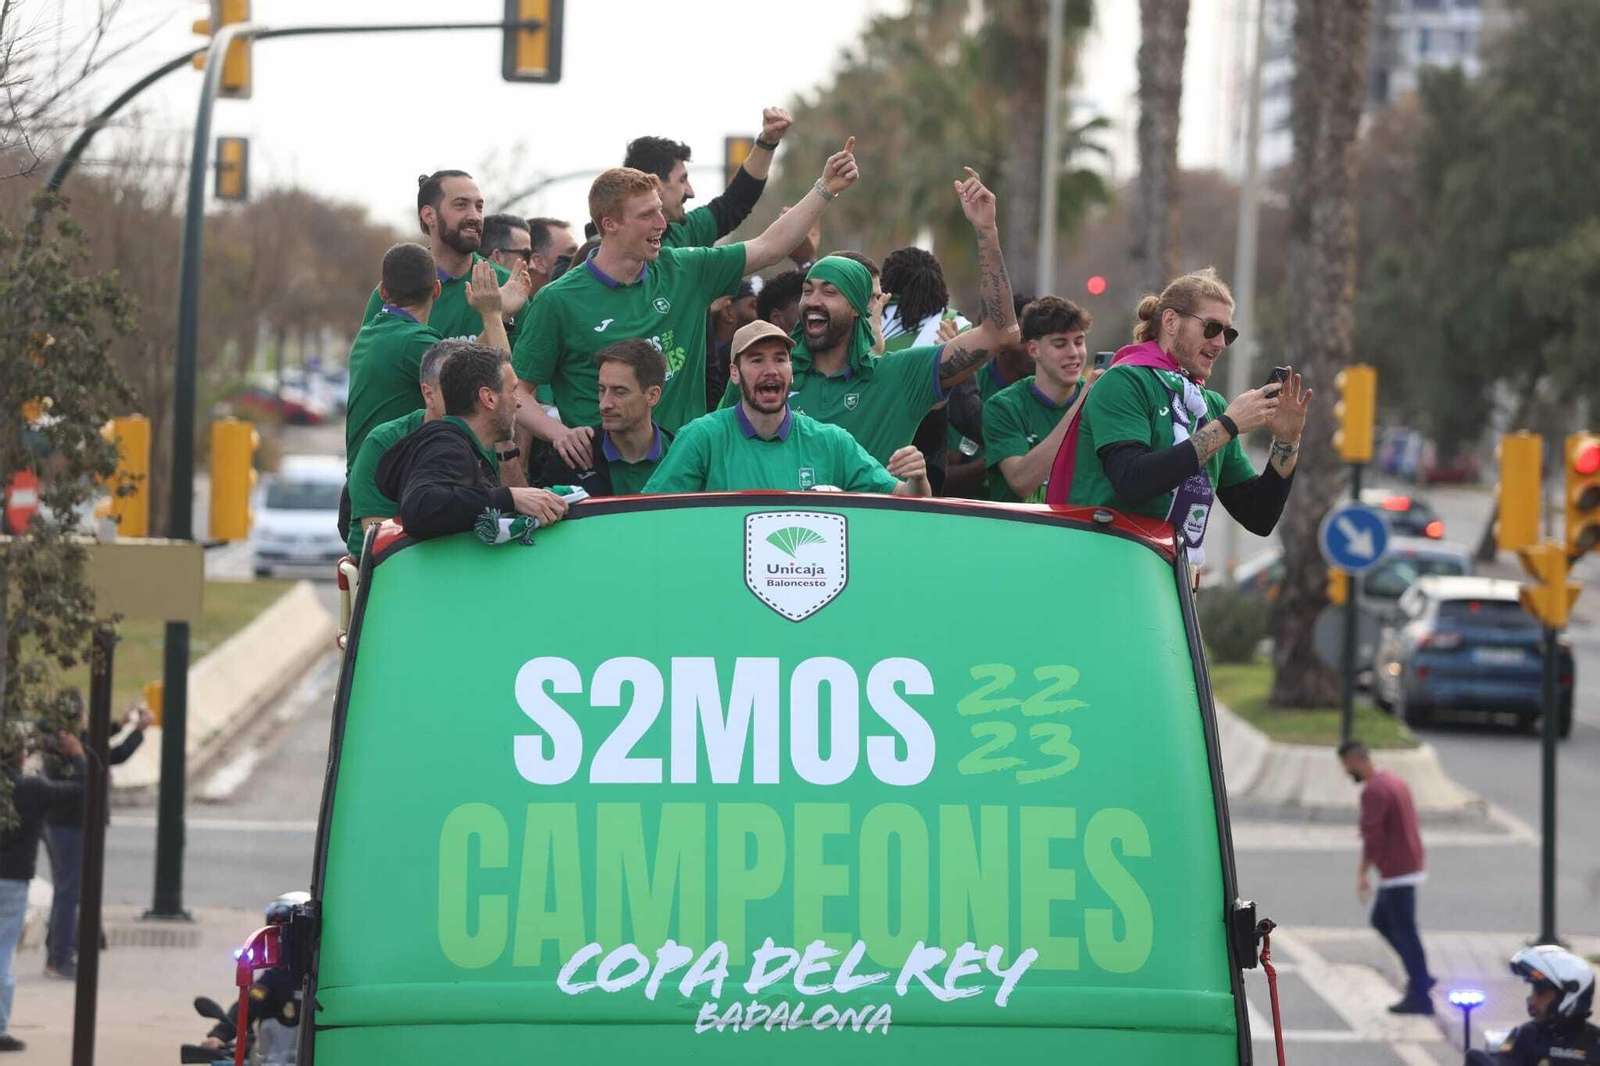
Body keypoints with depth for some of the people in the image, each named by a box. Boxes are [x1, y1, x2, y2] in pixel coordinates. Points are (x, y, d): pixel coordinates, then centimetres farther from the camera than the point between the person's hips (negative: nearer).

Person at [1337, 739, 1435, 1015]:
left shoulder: (1373, 791, -19)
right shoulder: (1394, 781, 13)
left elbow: (1372, 838, -23)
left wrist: (1361, 875, -16)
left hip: (1396, 874, -10)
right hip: (1410, 866, 10)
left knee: (1404, 932, -4)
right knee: (1381, 920, 19)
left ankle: (1420, 997, 0)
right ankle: (1419, 977, 18)